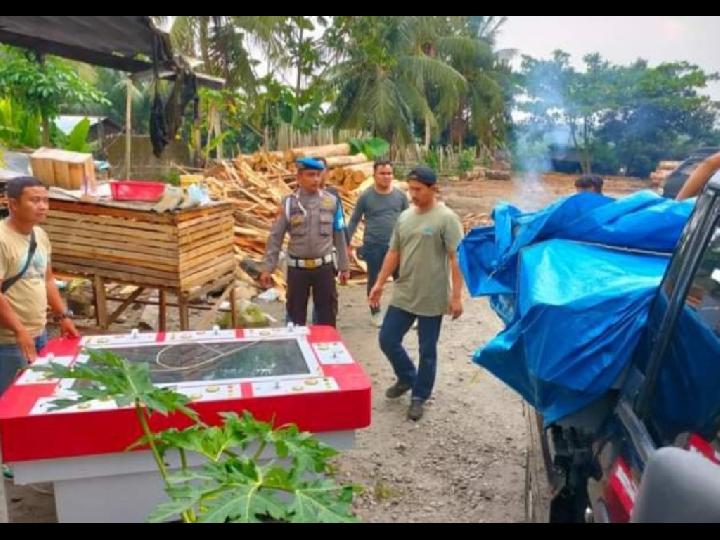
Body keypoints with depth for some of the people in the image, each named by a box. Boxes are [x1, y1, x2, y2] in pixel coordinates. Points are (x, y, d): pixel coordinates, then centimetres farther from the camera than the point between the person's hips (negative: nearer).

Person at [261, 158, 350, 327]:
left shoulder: (331, 201, 0)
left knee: (327, 314, 10)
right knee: (296, 313, 11)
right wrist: (267, 268, -5)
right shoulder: (288, 203, -3)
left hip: (324, 266, 1)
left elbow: (339, 236, 6)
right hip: (297, 267, 0)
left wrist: (344, 266, 8)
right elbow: (275, 237, -1)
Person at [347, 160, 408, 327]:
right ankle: (375, 312, 26)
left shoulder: (400, 195, 1)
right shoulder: (366, 196, -5)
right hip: (373, 246, -1)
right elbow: (354, 221, 1)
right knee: (374, 280, 10)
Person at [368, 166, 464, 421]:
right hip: (403, 294, 6)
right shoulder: (404, 217, 8)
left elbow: (456, 258, -14)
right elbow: (393, 253, 13)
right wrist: (379, 283, 10)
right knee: (387, 340, 10)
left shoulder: (446, 218, -12)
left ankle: (419, 397, 26)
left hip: (432, 298, -6)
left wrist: (456, 295, -18)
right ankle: (407, 378, 35)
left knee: (427, 351, 7)